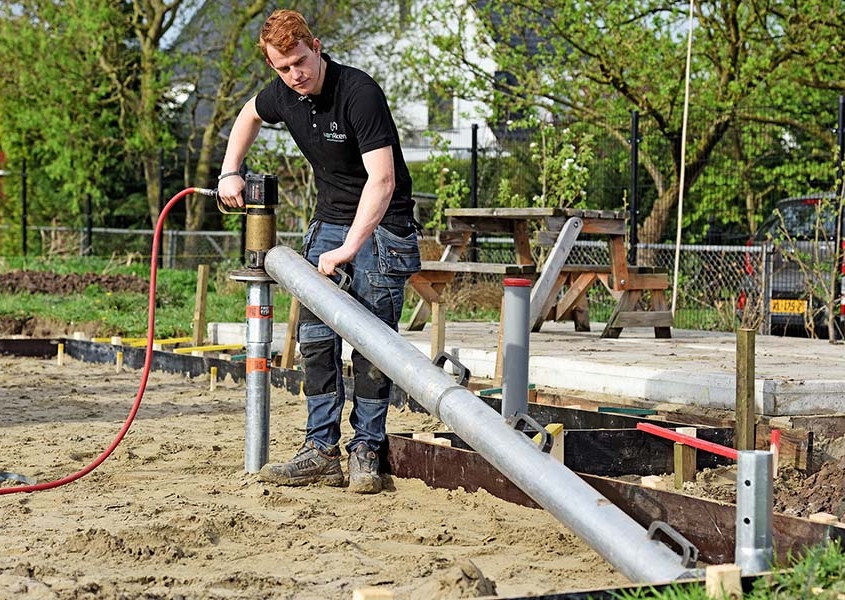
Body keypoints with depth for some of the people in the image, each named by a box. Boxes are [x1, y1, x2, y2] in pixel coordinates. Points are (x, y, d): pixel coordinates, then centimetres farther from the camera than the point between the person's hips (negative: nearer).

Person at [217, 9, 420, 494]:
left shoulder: (359, 93, -25)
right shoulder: (283, 95, -3)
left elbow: (382, 180, -32)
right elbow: (250, 115, 23)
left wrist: (348, 248, -38)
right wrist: (230, 172, 12)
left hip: (382, 226, -6)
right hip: (330, 222, 7)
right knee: (316, 337, -1)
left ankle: (365, 452, 0)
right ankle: (322, 451, 1)